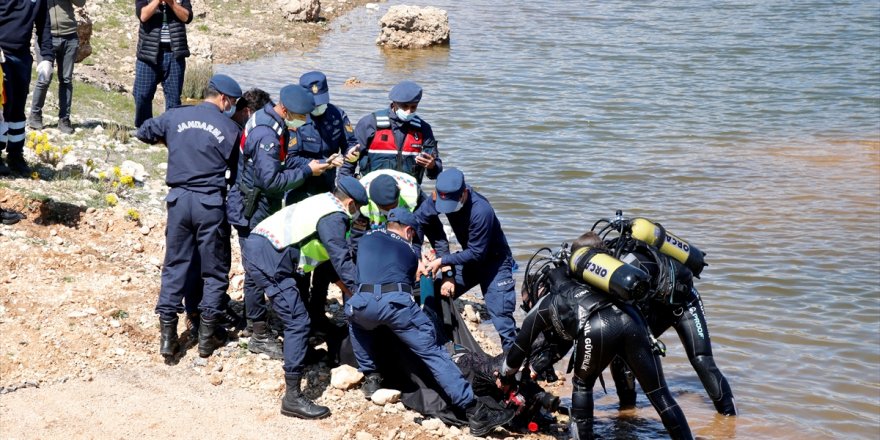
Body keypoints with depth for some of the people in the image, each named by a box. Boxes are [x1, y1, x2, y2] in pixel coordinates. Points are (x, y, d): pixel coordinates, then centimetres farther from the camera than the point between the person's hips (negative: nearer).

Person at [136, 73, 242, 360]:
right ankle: (208, 333, 12)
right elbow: (238, 172, -1)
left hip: (179, 199, 3)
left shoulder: (176, 117, 2)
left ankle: (168, 334, 8)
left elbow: (144, 132, 15)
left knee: (175, 264, 11)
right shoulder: (230, 128, -5)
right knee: (215, 269, 10)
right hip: (211, 204, -3)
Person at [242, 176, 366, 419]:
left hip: (255, 246, 10)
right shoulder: (334, 217, -6)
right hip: (268, 258, -10)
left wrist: (343, 280, 34)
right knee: (298, 322, -11)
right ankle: (293, 397, -13)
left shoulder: (322, 202, 23)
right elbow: (342, 260, -10)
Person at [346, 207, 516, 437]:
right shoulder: (408, 251, 29)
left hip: (363, 303, 1)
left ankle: (371, 377, 32)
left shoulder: (368, 238, 32)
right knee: (434, 354, 1)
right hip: (396, 303, -1)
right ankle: (475, 412, -7)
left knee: (355, 319, 38)